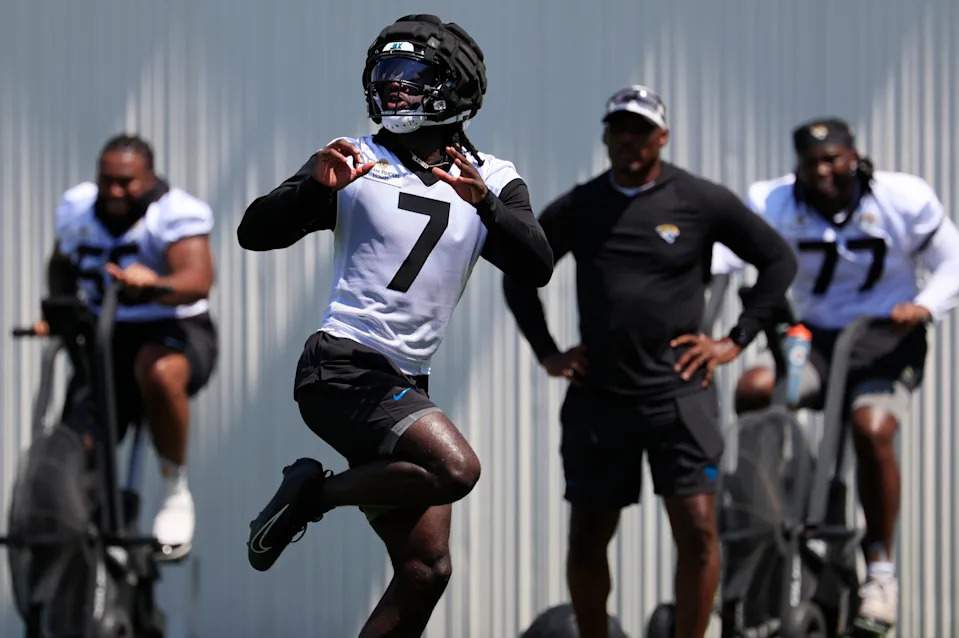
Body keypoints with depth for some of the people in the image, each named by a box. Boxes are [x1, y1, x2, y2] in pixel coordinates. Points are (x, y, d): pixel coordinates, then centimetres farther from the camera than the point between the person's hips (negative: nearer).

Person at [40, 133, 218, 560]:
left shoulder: (178, 213, -14)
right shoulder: (77, 209, 4)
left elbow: (198, 279, -32)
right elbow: (62, 267, 24)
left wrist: (154, 284, -53)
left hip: (176, 332, -5)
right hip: (107, 341, 5)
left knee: (159, 371, -41)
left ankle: (176, 492, -21)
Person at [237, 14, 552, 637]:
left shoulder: (493, 182, 8)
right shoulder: (355, 161, 1)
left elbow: (536, 269, -7)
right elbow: (256, 233, -5)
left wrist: (483, 203, -24)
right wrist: (317, 186, -22)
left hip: (406, 386, 6)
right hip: (343, 369, -6)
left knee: (427, 569, 3)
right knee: (456, 469, -28)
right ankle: (313, 492, -9)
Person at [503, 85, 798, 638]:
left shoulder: (702, 202, -1)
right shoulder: (576, 210, 7)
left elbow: (779, 260, 7)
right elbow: (519, 276, 21)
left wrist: (736, 342, 2)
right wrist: (547, 352, 12)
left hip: (678, 394, -2)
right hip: (596, 399, 3)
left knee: (698, 530, -11)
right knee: (587, 541, 6)